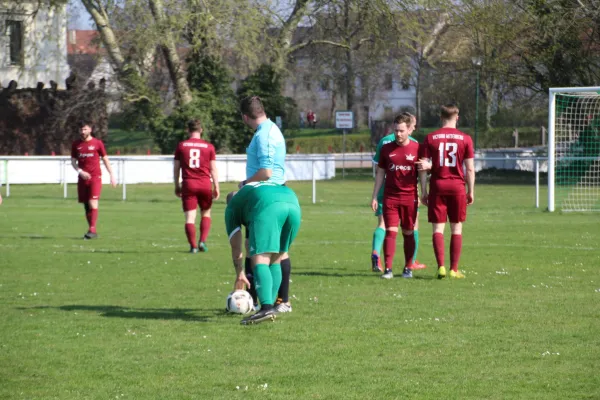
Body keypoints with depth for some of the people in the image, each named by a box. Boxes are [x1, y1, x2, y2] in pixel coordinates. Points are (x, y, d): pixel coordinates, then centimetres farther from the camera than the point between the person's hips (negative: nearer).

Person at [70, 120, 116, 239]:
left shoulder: (97, 143, 1)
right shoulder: (76, 144, 8)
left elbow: (105, 160, 7)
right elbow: (73, 161, 11)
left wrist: (112, 175, 4)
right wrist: (80, 171, -8)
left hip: (95, 177, -4)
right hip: (83, 178, 4)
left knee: (93, 203, -16)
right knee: (86, 205, 5)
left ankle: (92, 229, -20)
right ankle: (92, 231, 13)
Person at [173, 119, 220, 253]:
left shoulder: (181, 146, 4)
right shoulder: (209, 146, 3)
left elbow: (176, 168, 7)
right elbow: (213, 169, 3)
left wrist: (177, 186, 16)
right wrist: (216, 187, 8)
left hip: (188, 184, 0)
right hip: (205, 184, 0)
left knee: (190, 216, 0)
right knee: (206, 213, 16)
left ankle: (193, 246, -6)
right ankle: (203, 241, 2)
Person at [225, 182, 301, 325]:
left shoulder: (232, 206, 30)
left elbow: (235, 245, 28)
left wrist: (240, 274, 38)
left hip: (268, 206, -5)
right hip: (293, 204, 5)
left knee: (260, 260, -8)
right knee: (275, 261, 19)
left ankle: (267, 307, -27)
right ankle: (270, 305, 13)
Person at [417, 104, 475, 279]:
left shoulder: (430, 138, 1)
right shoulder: (465, 138, 0)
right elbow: (470, 168, -1)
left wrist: (423, 191, 5)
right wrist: (471, 192, 8)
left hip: (437, 186, 0)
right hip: (457, 186, 0)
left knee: (438, 228, 3)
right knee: (456, 229, 8)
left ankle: (441, 266, -10)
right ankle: (454, 269, 8)